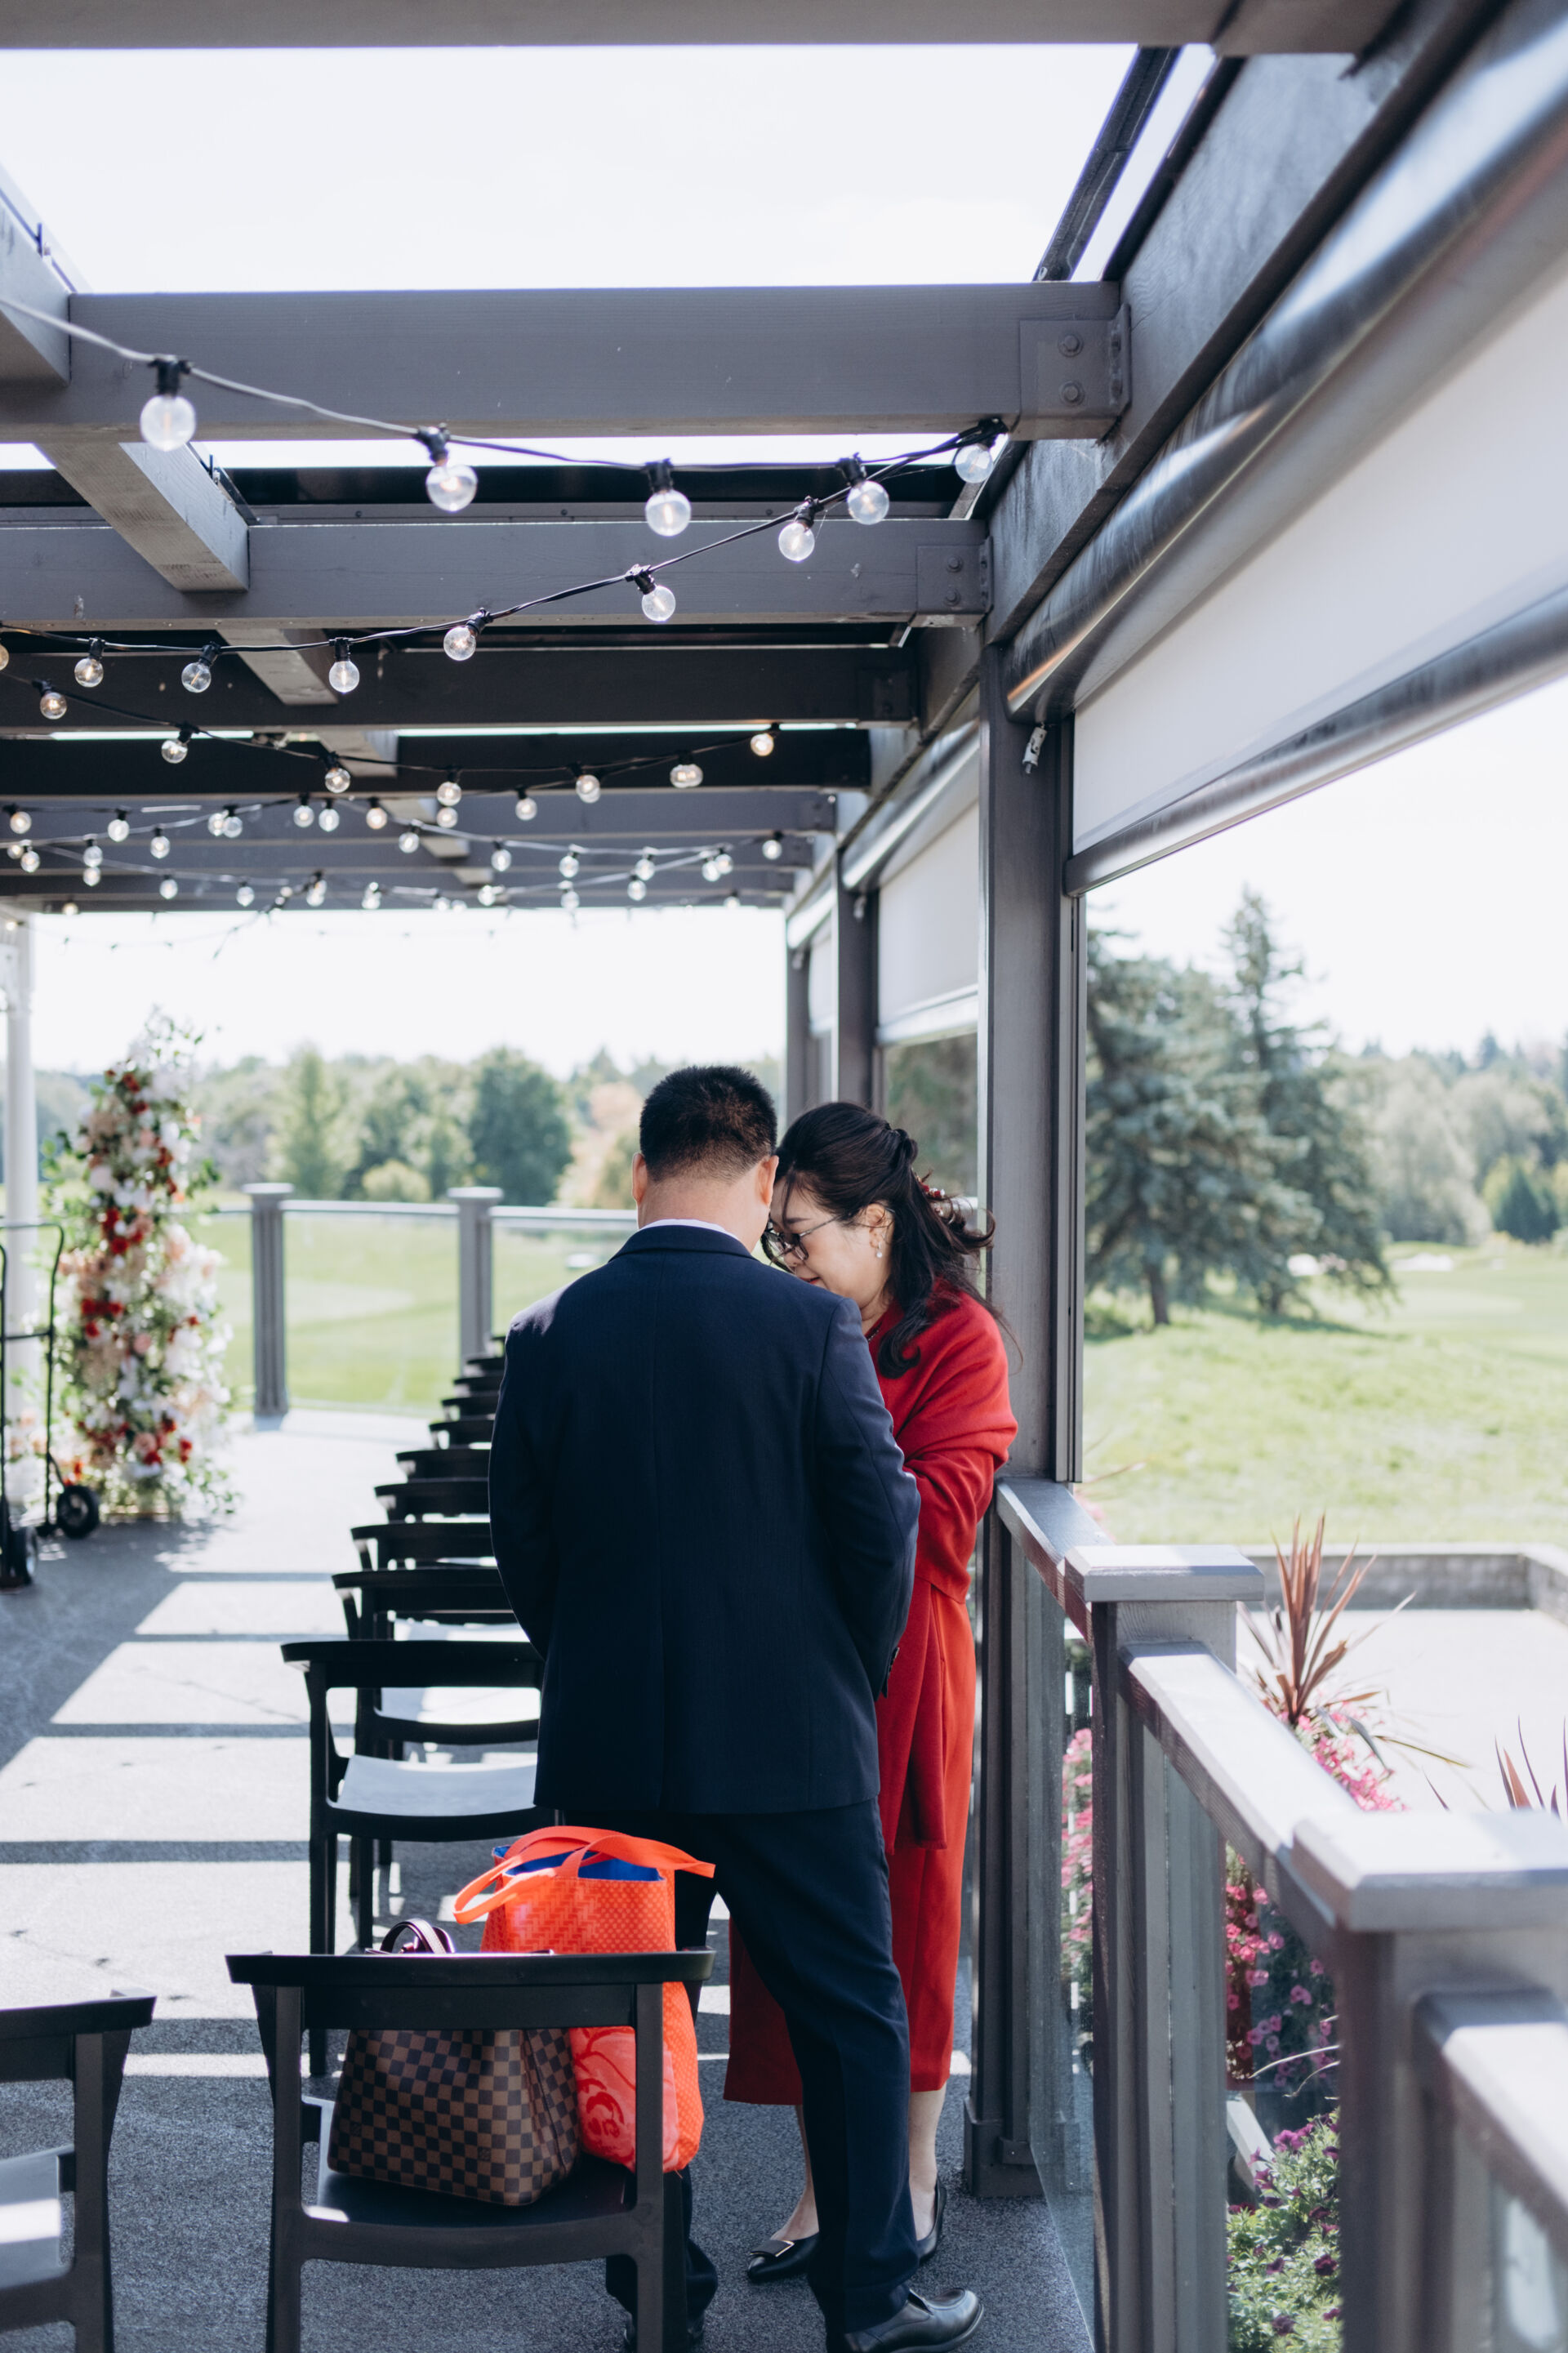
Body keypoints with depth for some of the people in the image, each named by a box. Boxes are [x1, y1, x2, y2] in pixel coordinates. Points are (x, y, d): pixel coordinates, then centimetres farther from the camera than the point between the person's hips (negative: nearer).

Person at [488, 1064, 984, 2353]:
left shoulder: (548, 1335, -3)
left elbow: (520, 1536, 4)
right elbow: (883, 1520, -9)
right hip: (790, 1739, -2)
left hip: (608, 1748, 3)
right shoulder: (813, 1324, -11)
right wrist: (853, 1678, 8)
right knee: (852, 2013, 12)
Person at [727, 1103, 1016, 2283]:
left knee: (901, 1919, 6)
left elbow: (934, 1513, -15)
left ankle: (913, 2184, 23)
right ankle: (828, 2186, 19)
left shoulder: (959, 1338, -6)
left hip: (899, 1665, -5)